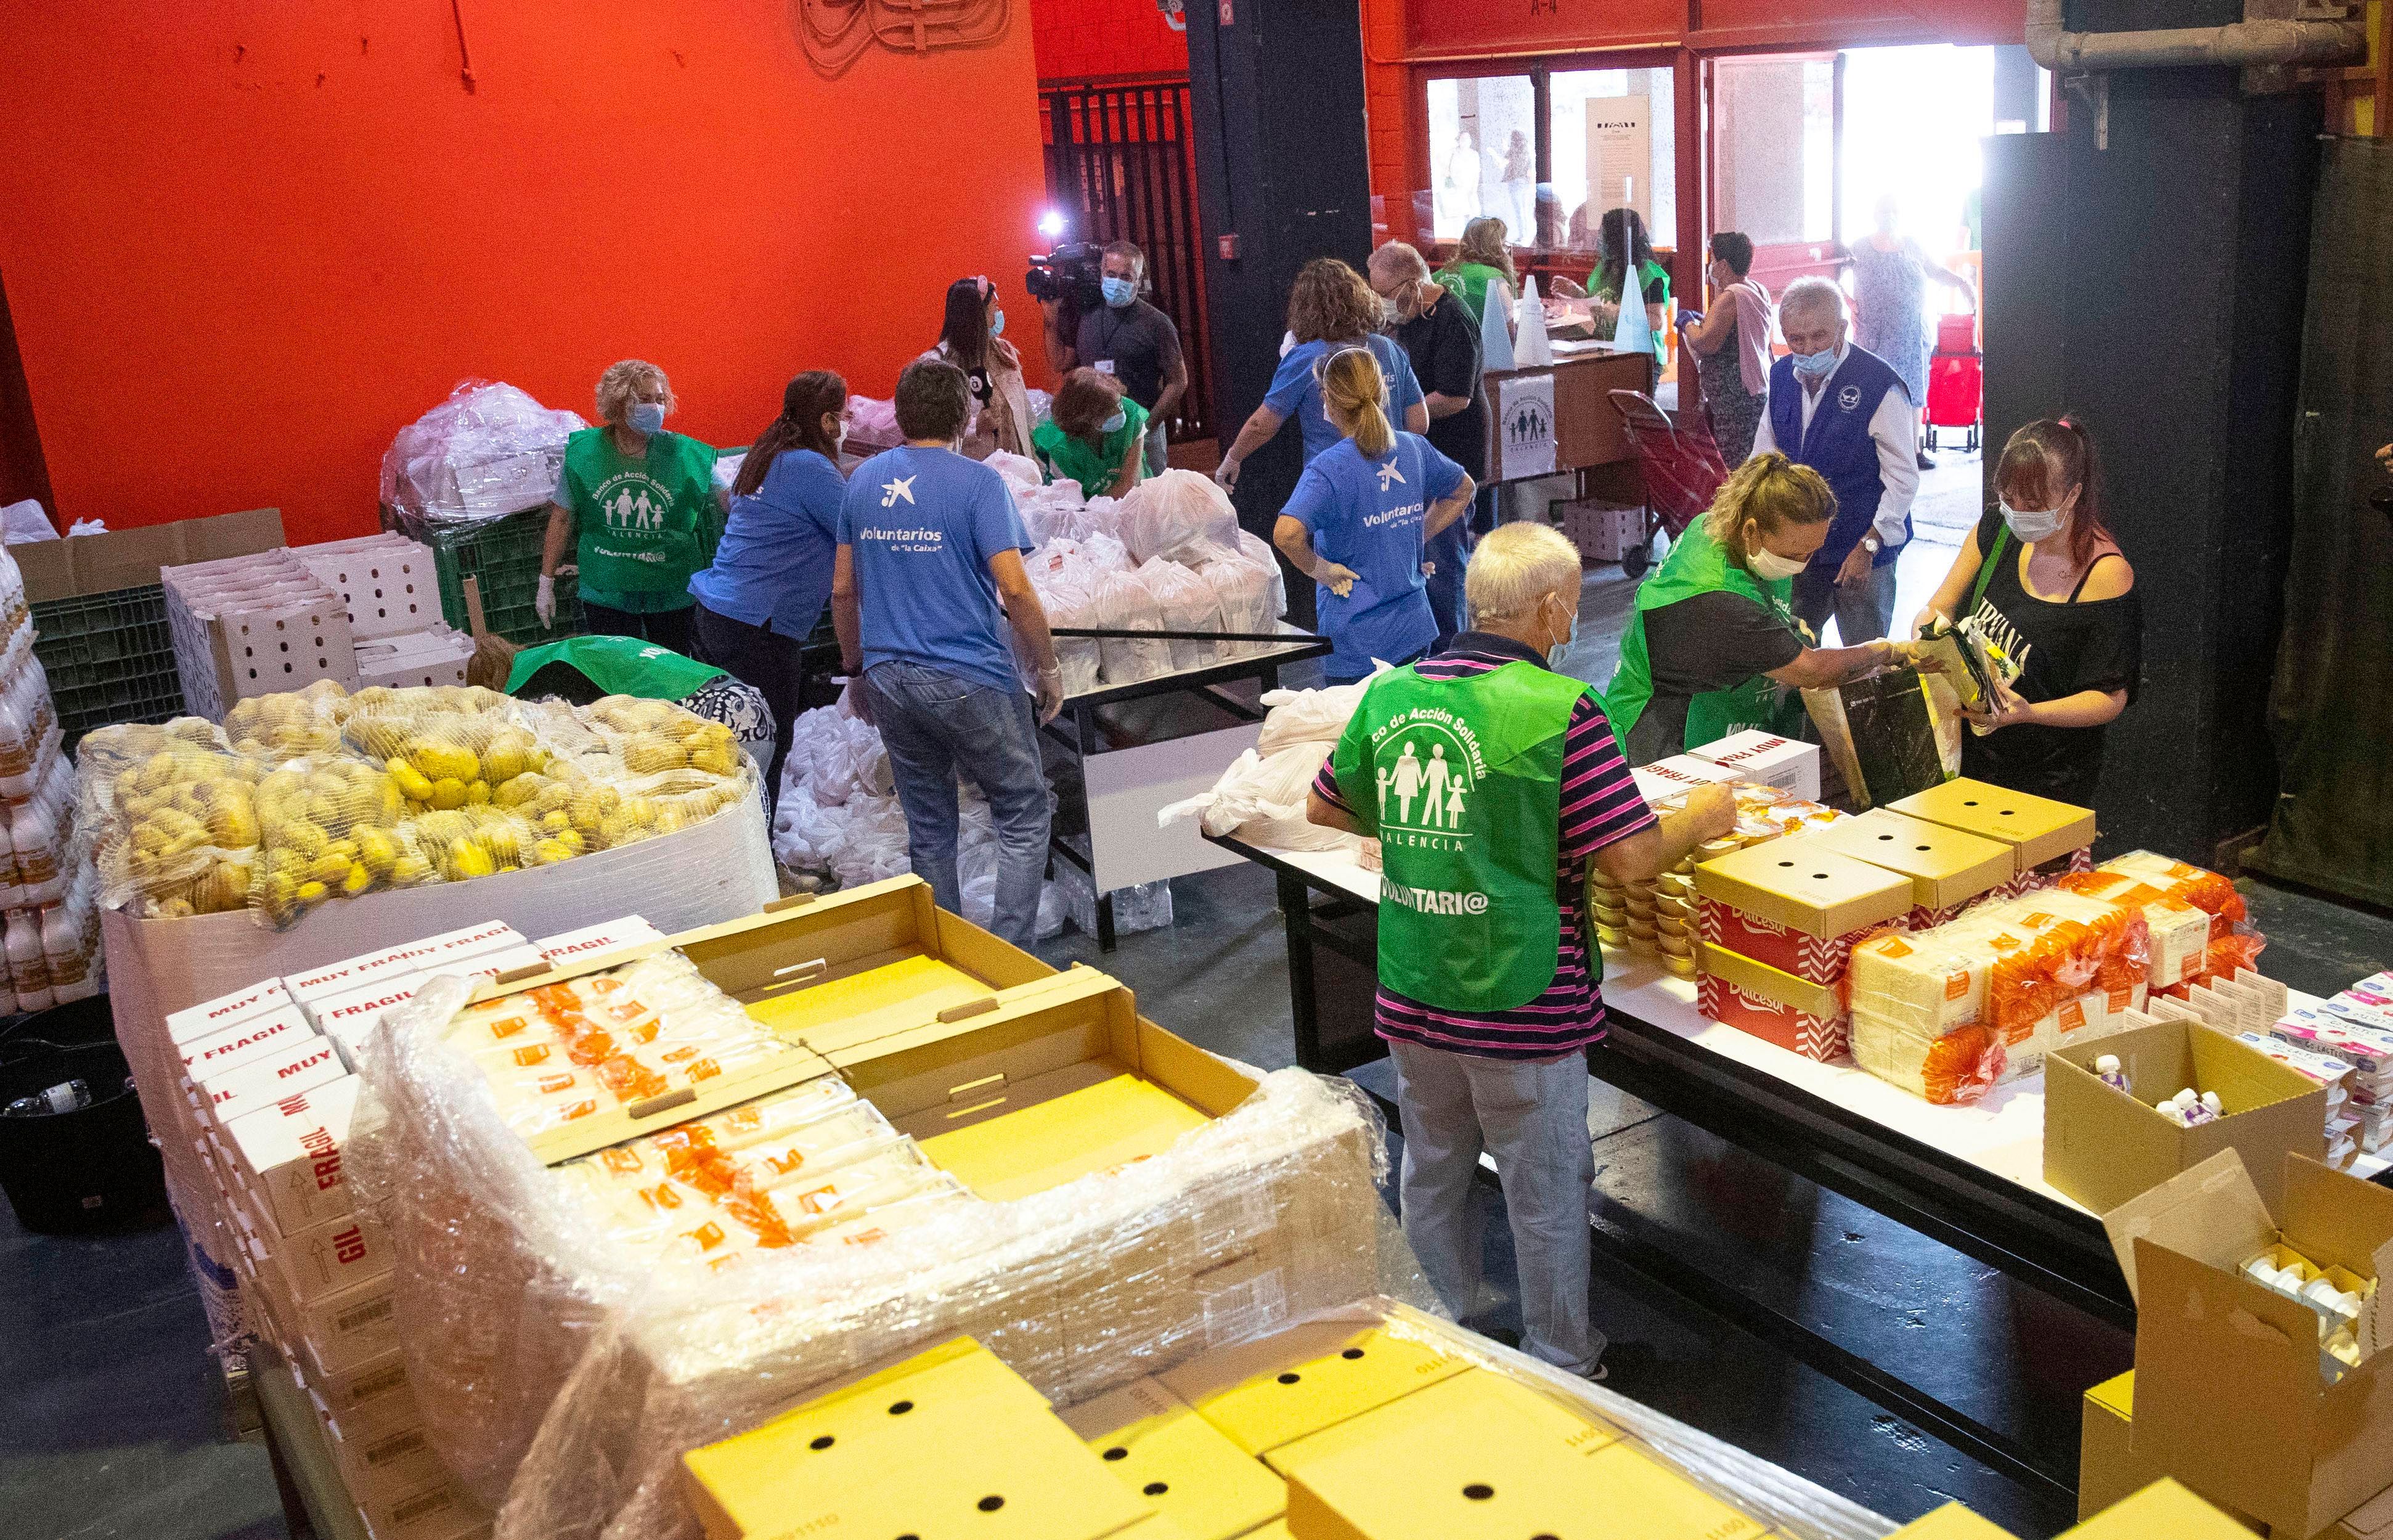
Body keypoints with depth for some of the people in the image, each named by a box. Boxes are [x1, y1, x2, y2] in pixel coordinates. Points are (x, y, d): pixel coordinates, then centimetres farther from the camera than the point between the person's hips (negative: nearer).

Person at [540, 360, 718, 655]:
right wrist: (546, 583, 6)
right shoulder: (583, 452, -3)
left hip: (672, 594, 0)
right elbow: (562, 520, 4)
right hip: (606, 593, 0)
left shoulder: (686, 454, -6)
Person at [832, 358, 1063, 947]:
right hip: (969, 678, -6)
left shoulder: (862, 481, 8)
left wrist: (857, 671, 21)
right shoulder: (977, 483, -9)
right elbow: (1015, 589, -16)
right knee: (1024, 816, 6)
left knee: (928, 829, 15)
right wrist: (1048, 668, -5)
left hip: (889, 679, 6)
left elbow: (843, 590, 12)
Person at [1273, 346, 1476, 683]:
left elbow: (1287, 533, -34)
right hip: (1414, 629, 6)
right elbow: (1463, 490, 21)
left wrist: (1318, 569, -16)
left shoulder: (1329, 468, -18)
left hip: (1355, 643, -6)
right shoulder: (1414, 448, 2)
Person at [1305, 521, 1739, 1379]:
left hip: (1411, 996, 5)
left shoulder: (1389, 696, 0)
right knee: (1546, 1195, 13)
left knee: (1431, 1177, 21)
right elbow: (1631, 859, -17)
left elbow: (1324, 809, 14)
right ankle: (1561, 1370, 30)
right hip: (1522, 1003, -5)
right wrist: (1701, 820, 2)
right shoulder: (1560, 711, -17)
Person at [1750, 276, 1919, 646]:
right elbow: (1763, 458, 14)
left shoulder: (1879, 384, -16)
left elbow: (1903, 478, -14)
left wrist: (1867, 548, -17)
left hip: (1863, 548, -5)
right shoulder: (1782, 375, 3)